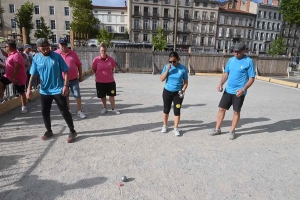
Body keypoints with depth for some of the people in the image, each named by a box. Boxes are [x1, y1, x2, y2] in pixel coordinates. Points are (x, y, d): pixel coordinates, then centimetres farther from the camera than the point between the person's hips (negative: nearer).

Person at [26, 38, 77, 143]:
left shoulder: (57, 56, -8)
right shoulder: (36, 59, 1)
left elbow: (65, 72, -7)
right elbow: (32, 75, 4)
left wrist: (66, 86, -15)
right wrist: (29, 88, -6)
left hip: (58, 90, -4)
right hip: (44, 91, 4)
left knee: (64, 111, -1)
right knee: (44, 112, 12)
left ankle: (72, 131, 13)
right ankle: (49, 131, 32)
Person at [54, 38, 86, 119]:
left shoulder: (73, 53, 0)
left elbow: (79, 65, 6)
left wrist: (81, 76, 5)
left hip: (74, 79, 0)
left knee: (77, 95, 4)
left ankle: (80, 111, 17)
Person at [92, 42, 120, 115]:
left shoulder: (110, 59, -5)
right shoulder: (96, 60, -9)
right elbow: (94, 70, 3)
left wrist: (109, 74, 7)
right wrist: (100, 75, 6)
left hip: (110, 81, 1)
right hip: (100, 81, 0)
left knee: (112, 95, 7)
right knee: (102, 96, 12)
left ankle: (113, 108, 20)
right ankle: (104, 108, 30)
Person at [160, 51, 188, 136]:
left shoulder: (183, 68, -8)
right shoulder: (166, 67, -4)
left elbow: (186, 82, -1)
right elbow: (162, 79, -9)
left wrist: (183, 90, -15)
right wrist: (167, 70, -19)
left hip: (178, 93, -1)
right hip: (167, 91, 1)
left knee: (177, 110, 1)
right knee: (166, 109, 12)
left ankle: (176, 128, 15)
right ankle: (165, 125, 31)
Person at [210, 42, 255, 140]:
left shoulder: (249, 62, -8)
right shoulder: (231, 60, 7)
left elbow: (251, 78, -9)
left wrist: (243, 89, -22)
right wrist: (221, 83, -4)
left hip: (239, 92, -5)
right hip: (228, 90, 5)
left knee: (236, 111, 6)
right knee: (221, 108, 6)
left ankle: (232, 131, 22)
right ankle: (217, 129, 20)